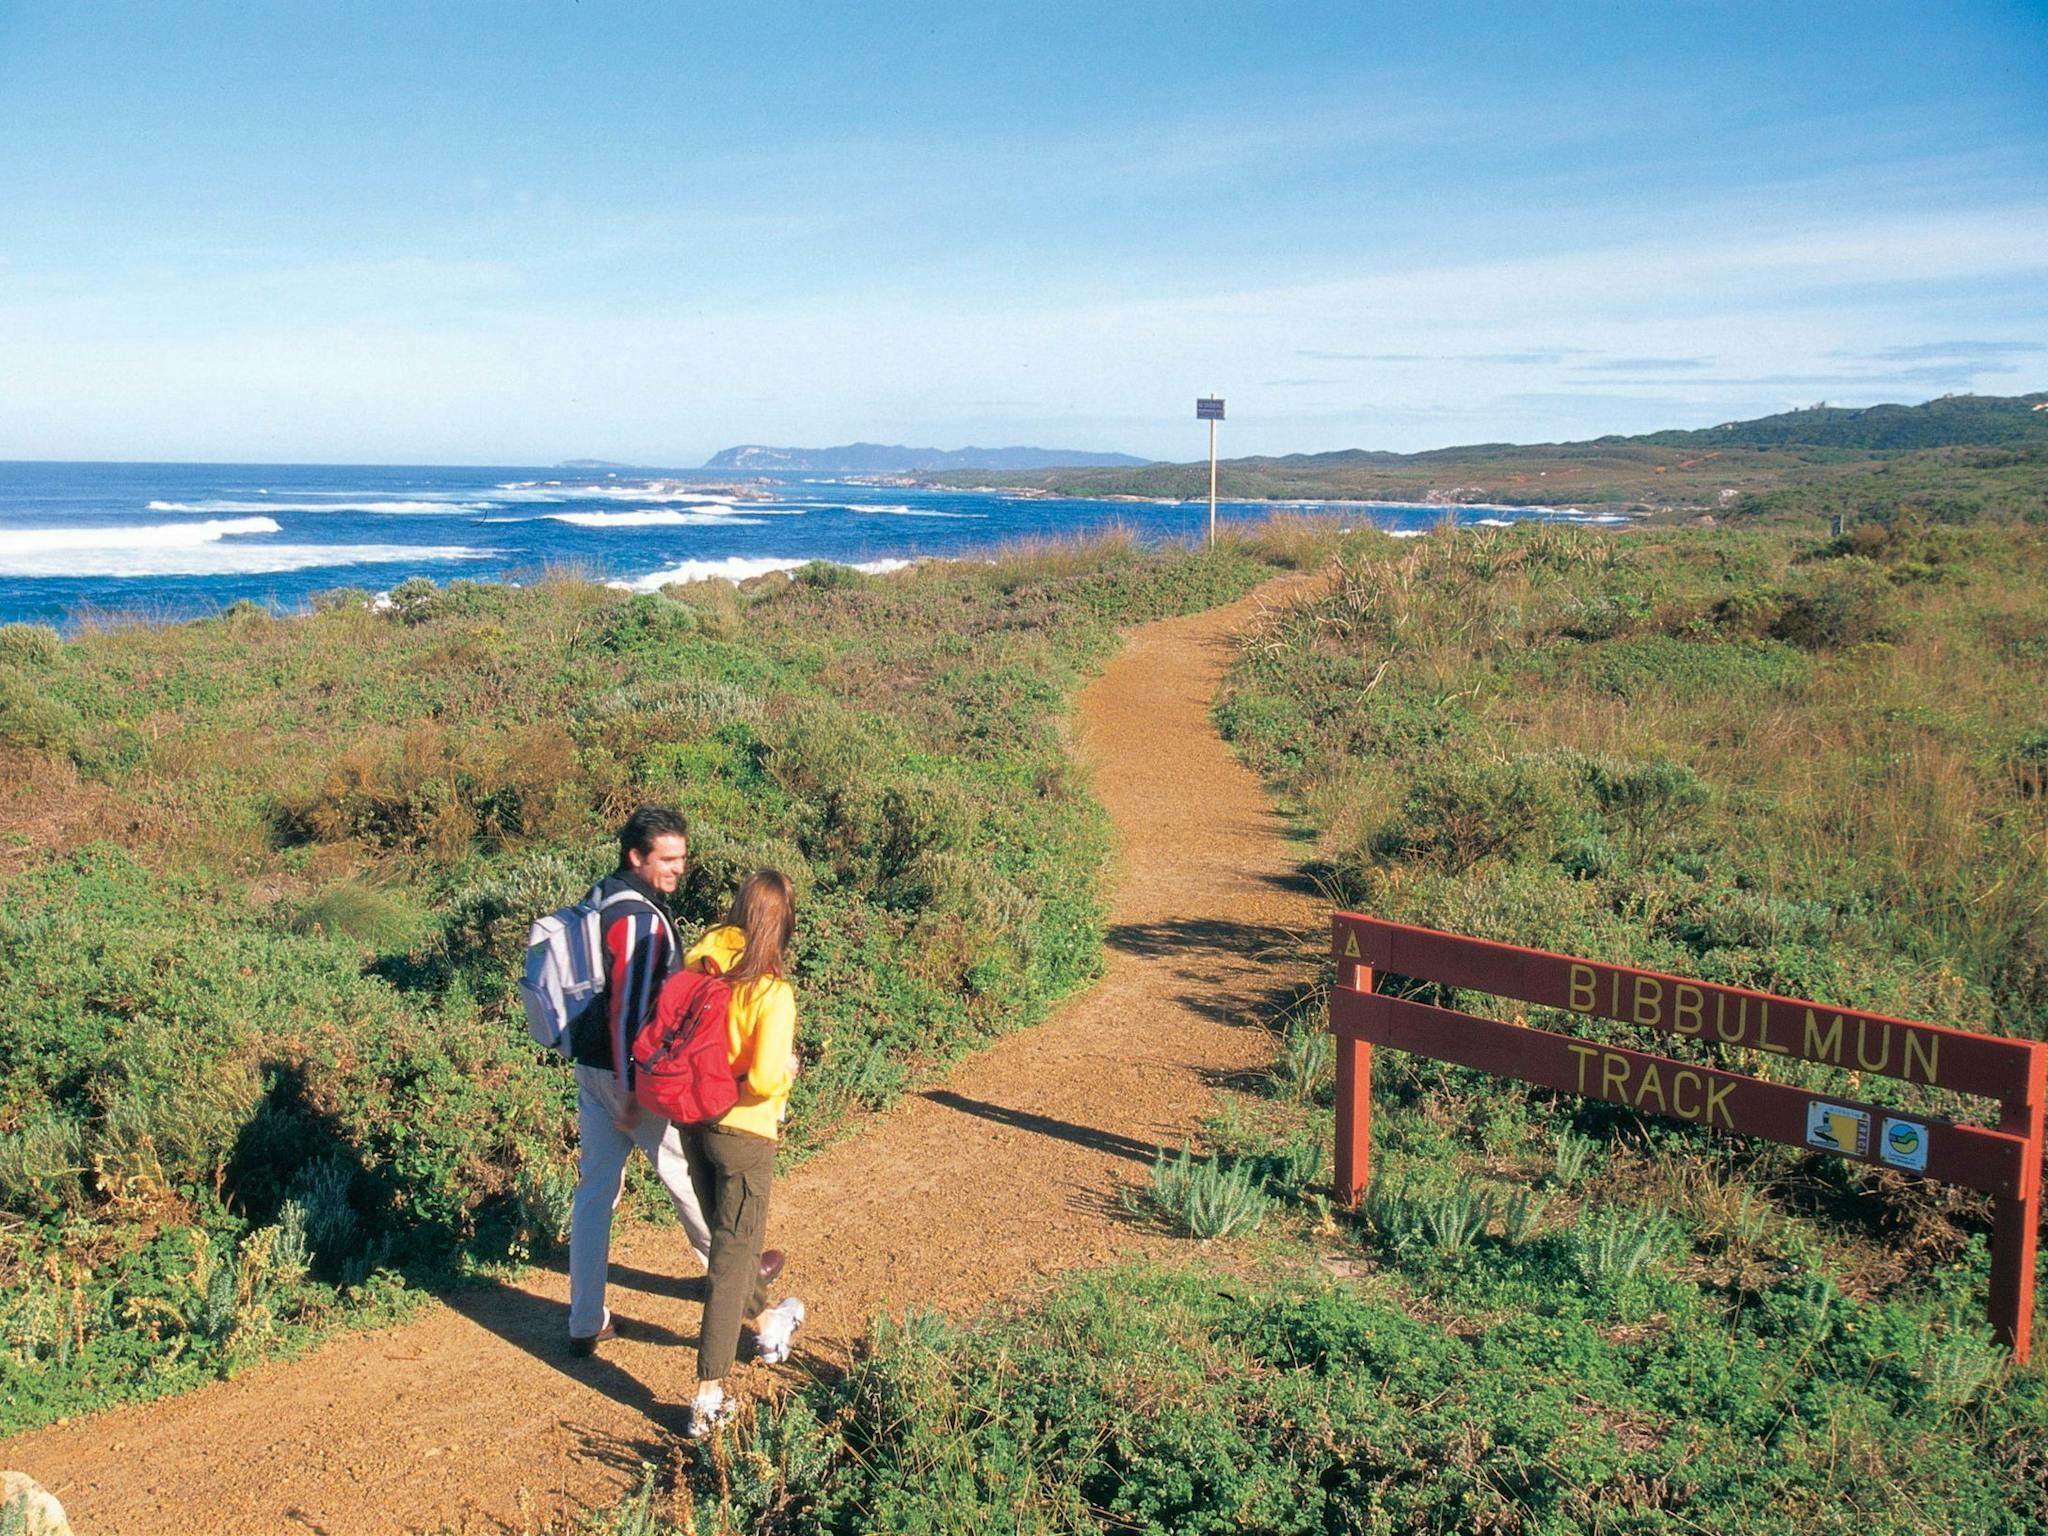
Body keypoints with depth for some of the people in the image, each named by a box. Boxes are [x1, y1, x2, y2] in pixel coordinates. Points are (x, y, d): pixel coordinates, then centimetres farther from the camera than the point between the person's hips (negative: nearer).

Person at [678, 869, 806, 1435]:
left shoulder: (699, 961, -6)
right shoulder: (772, 991, -22)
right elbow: (765, 1079, -28)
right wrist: (788, 1067, -7)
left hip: (692, 1121, 6)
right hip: (742, 1133, -6)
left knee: (728, 1235, 25)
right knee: (732, 1259, 5)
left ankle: (768, 1324, 50)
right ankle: (709, 1397, 7)